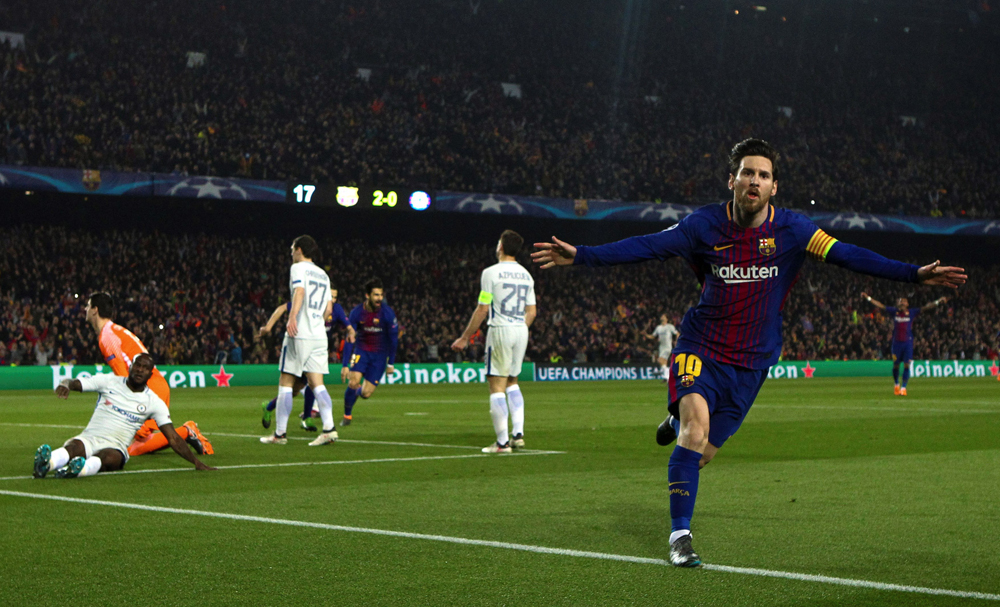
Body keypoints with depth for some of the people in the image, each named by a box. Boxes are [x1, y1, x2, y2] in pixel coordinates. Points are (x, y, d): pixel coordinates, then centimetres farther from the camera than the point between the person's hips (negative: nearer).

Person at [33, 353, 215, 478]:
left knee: (109, 457, -39)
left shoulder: (154, 402, 10)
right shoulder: (109, 381, 10)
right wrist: (65, 385, -21)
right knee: (76, 446, -37)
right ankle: (48, 462, -71)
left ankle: (81, 468, -71)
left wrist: (196, 462, 2)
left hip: (115, 447, 0)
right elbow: (74, 383, 5)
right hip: (89, 438, 0)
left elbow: (173, 438, 9)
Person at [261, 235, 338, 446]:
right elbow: (328, 308, 20)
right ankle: (329, 428, -14)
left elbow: (299, 291, -20)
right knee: (316, 383, 1)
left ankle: (280, 433, 2)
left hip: (299, 334, -6)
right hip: (319, 335, 6)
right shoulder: (323, 274, 20)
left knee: (285, 383, 1)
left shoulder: (298, 268, -1)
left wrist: (292, 317, -32)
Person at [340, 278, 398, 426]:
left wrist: (391, 363, -2)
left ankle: (355, 392, 31)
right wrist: (345, 365, -13)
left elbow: (393, 339, -5)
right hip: (361, 351, 0)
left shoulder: (388, 313, -16)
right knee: (353, 382, -21)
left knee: (366, 393, -8)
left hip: (380, 355, 0)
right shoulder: (357, 313, -12)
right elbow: (349, 340, -9)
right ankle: (347, 415, 3)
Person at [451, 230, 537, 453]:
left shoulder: (491, 272, -7)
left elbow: (482, 310, -9)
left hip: (500, 330, -6)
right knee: (512, 382, 19)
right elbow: (531, 312, 12)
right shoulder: (526, 275, 11)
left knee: (497, 384, -2)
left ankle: (503, 441, -5)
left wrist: (464, 338, -2)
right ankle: (518, 433, 9)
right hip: (521, 332, 6)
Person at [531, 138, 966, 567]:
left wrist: (914, 274, -15)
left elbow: (846, 255, -7)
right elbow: (645, 247, -3)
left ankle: (677, 423, 42)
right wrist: (579, 256, -10)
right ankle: (680, 536, -19)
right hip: (700, 347, -1)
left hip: (750, 362, 2)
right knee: (697, 420, -26)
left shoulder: (790, 229, -5)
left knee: (701, 454, 2)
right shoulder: (705, 225, -6)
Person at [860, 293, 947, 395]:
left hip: (908, 342, -1)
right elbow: (880, 306, 4)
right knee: (896, 365, 6)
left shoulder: (912, 313, 1)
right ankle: (896, 384, 30)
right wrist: (868, 298, 2)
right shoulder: (894, 312, 2)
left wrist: (938, 302, -11)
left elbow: (925, 308, -2)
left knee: (907, 365, -6)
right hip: (896, 342, 1)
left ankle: (903, 387, 2)